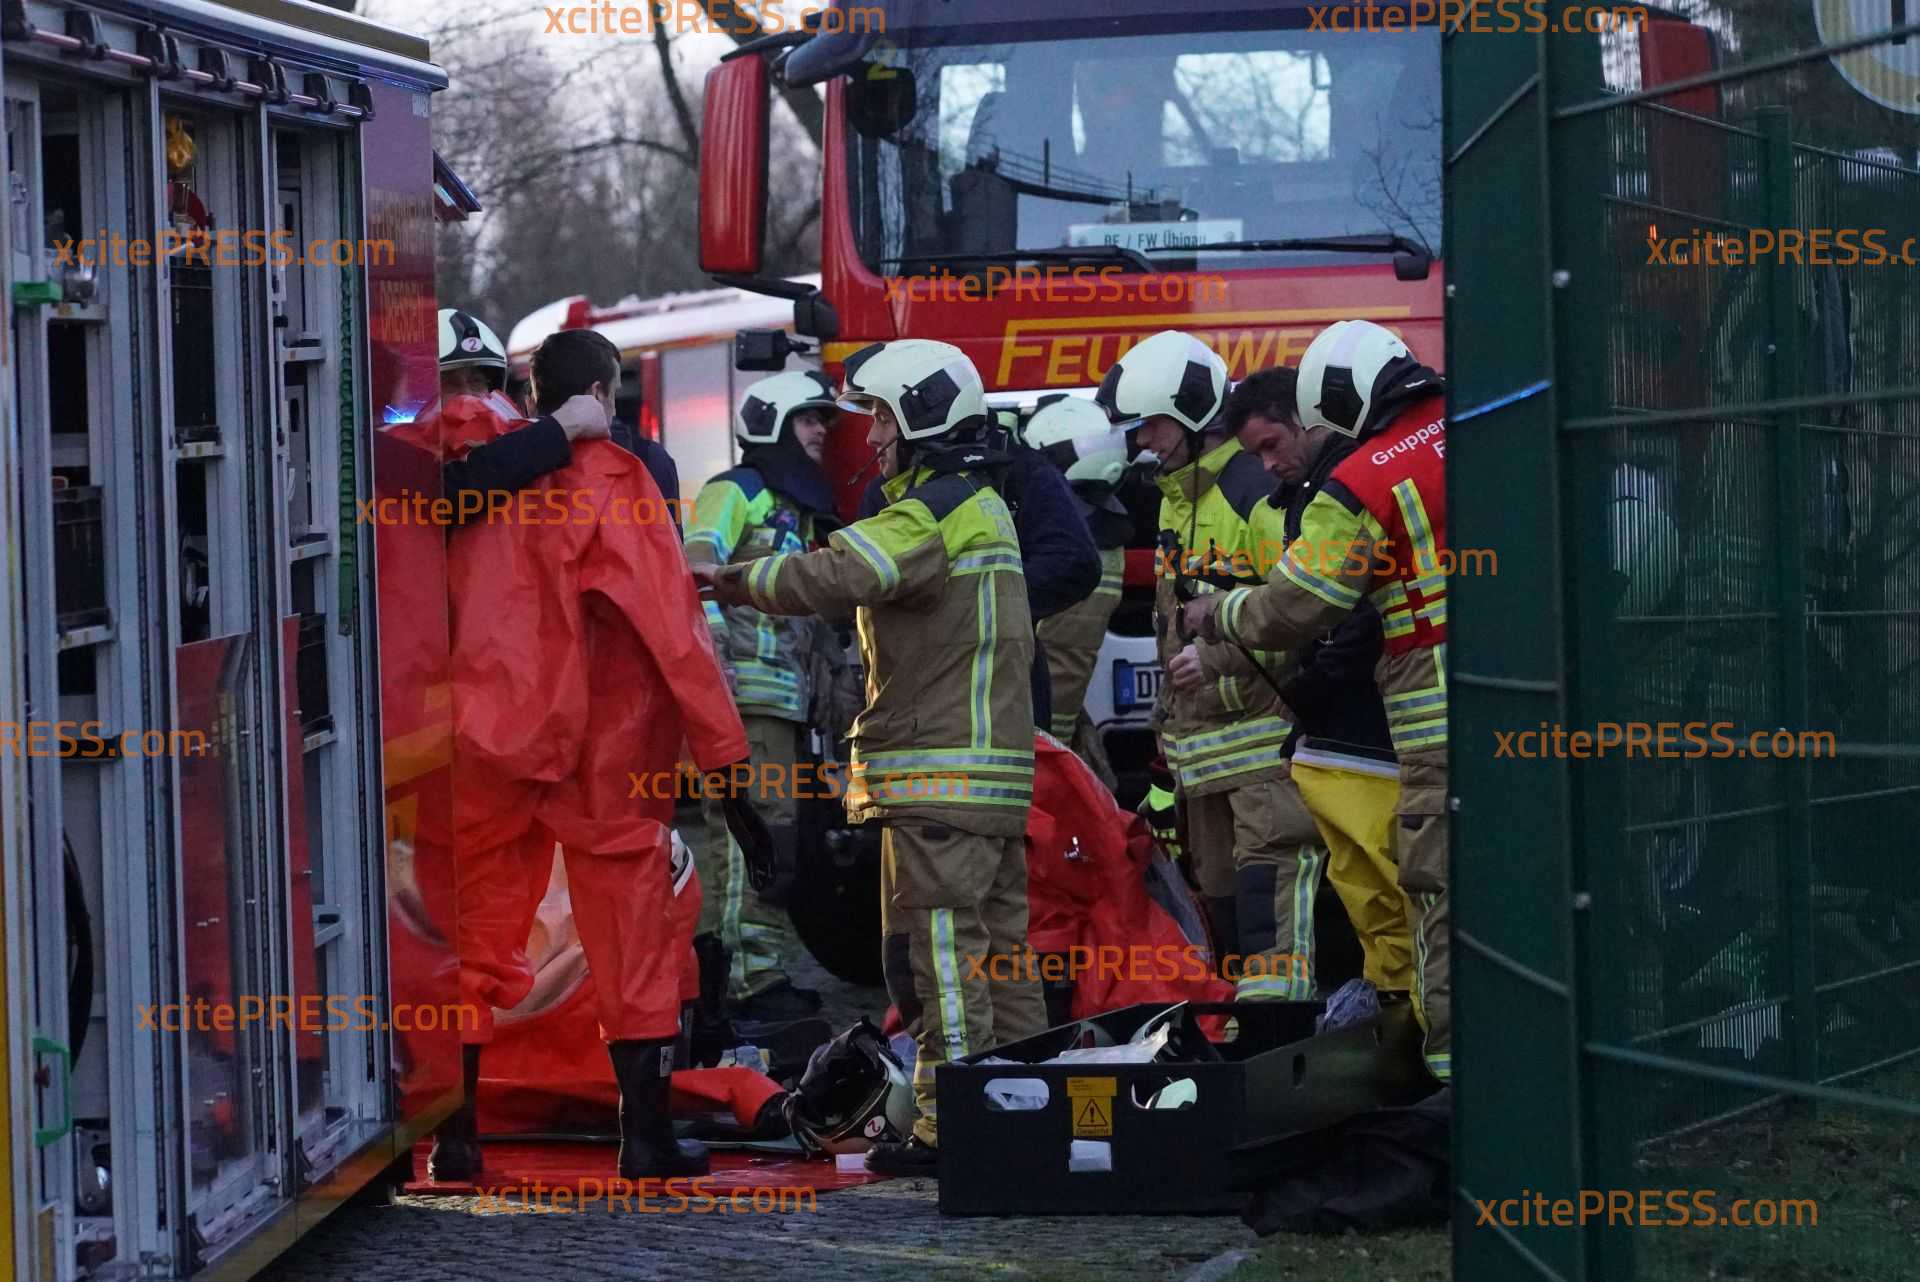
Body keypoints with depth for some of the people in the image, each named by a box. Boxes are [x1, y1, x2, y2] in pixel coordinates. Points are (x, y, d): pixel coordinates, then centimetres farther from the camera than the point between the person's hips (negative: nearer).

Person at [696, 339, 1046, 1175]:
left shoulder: (934, 513, -14)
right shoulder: (983, 508, 20)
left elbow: (836, 577, -26)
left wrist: (731, 579, -15)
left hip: (939, 776, -10)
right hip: (995, 771, 10)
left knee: (938, 953, -8)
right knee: (998, 947, 12)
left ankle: (951, 1127, -7)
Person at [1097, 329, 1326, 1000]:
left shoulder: (1258, 492, -13)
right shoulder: (1175, 497, 18)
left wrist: (1221, 651, -22)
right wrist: (1169, 705, 27)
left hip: (1264, 725, -10)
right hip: (1202, 735, 10)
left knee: (1270, 876, -16)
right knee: (1220, 889, 11)